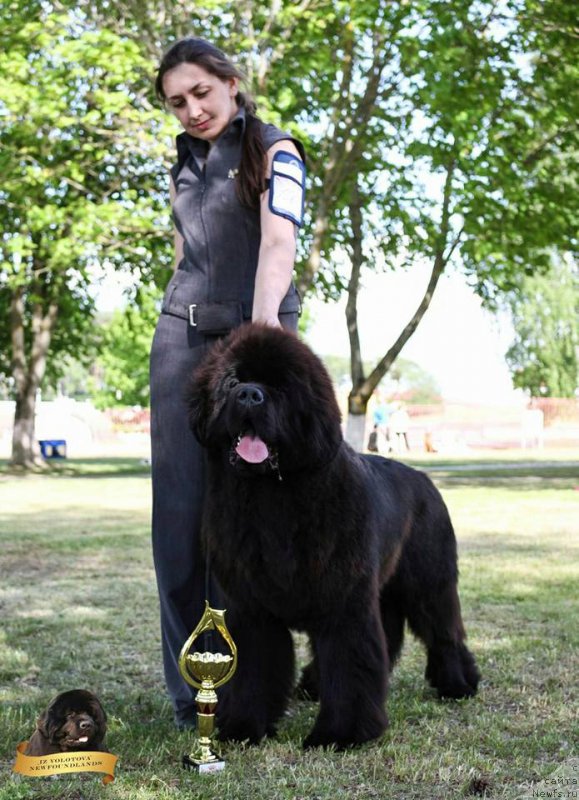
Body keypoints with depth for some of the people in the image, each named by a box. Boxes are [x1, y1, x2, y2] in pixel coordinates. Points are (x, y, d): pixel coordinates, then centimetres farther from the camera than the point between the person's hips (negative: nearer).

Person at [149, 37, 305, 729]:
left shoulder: (275, 151, 0)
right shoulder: (183, 167, 19)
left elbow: (278, 240, -18)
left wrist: (263, 323, -34)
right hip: (181, 335, 5)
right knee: (179, 505, -4)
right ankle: (191, 686, 2)